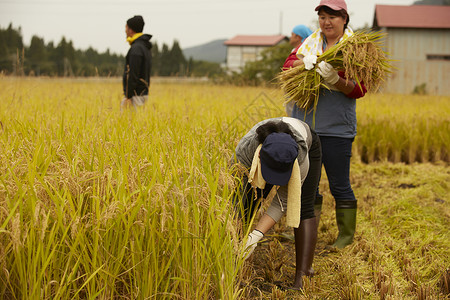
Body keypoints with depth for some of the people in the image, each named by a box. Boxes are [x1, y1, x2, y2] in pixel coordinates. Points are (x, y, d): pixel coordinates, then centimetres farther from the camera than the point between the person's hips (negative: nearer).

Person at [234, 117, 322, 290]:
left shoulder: (300, 159, -42)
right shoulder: (245, 150, -40)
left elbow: (281, 204, -34)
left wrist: (256, 236, -44)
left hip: (309, 147, -2)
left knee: (302, 210, -17)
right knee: (246, 205, -9)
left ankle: (302, 276, -20)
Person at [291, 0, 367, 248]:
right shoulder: (310, 43, 11)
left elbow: (359, 90, -10)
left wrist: (334, 79, -27)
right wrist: (305, 61, -17)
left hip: (336, 129, -5)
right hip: (305, 125, 5)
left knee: (340, 184, 3)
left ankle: (347, 234, 20)